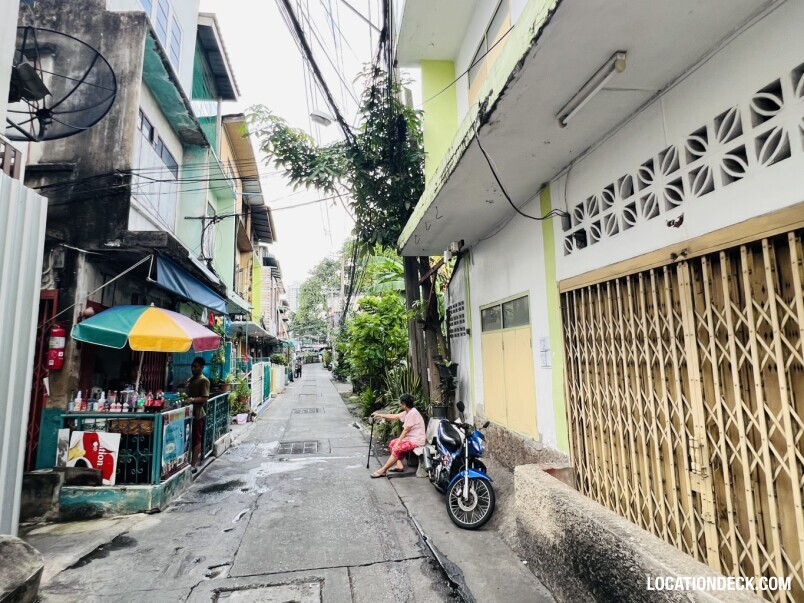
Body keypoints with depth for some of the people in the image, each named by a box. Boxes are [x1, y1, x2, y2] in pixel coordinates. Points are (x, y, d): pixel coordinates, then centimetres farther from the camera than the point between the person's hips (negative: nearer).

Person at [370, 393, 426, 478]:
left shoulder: (413, 413, -20)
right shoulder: (407, 412, 9)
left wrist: (398, 442, -14)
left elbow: (406, 430, -19)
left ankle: (383, 470, -13)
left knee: (397, 448, -22)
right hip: (410, 438, 11)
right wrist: (380, 415, 21)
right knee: (392, 443, 11)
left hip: (416, 440, -11)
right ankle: (399, 465, 3)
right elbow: (394, 417, 18)